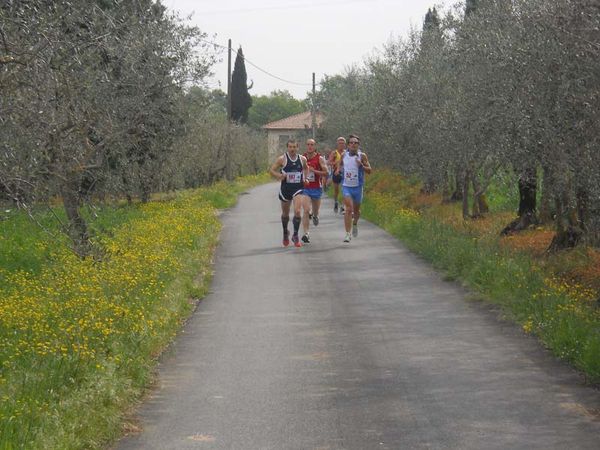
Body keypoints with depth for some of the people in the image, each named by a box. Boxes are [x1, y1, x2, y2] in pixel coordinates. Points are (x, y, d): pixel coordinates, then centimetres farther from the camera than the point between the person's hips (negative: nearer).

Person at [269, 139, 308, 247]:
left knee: (297, 212, -18)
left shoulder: (302, 159, 2)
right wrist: (279, 176, -22)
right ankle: (285, 232, 40)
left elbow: (306, 168, 23)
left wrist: (305, 178, 7)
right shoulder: (282, 159, -7)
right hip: (285, 189, 0)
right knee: (285, 214, 15)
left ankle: (295, 235, -5)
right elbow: (271, 170, -4)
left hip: (298, 189, 0)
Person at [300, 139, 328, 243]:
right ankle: (305, 234, -16)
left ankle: (315, 215, 54)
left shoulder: (320, 158, -4)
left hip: (317, 188, 0)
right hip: (305, 188, 0)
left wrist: (314, 170, -21)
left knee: (315, 211, 15)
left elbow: (326, 173, -11)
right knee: (306, 210, -16)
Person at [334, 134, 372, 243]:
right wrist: (338, 169, 0)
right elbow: (340, 163, 22)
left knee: (356, 210, 15)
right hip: (346, 186, 0)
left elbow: (369, 170, -6)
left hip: (358, 187, 0)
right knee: (349, 208, -16)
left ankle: (355, 224, 47)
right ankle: (348, 233, -16)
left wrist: (362, 166, -24)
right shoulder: (344, 155, 1)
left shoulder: (362, 156, -6)